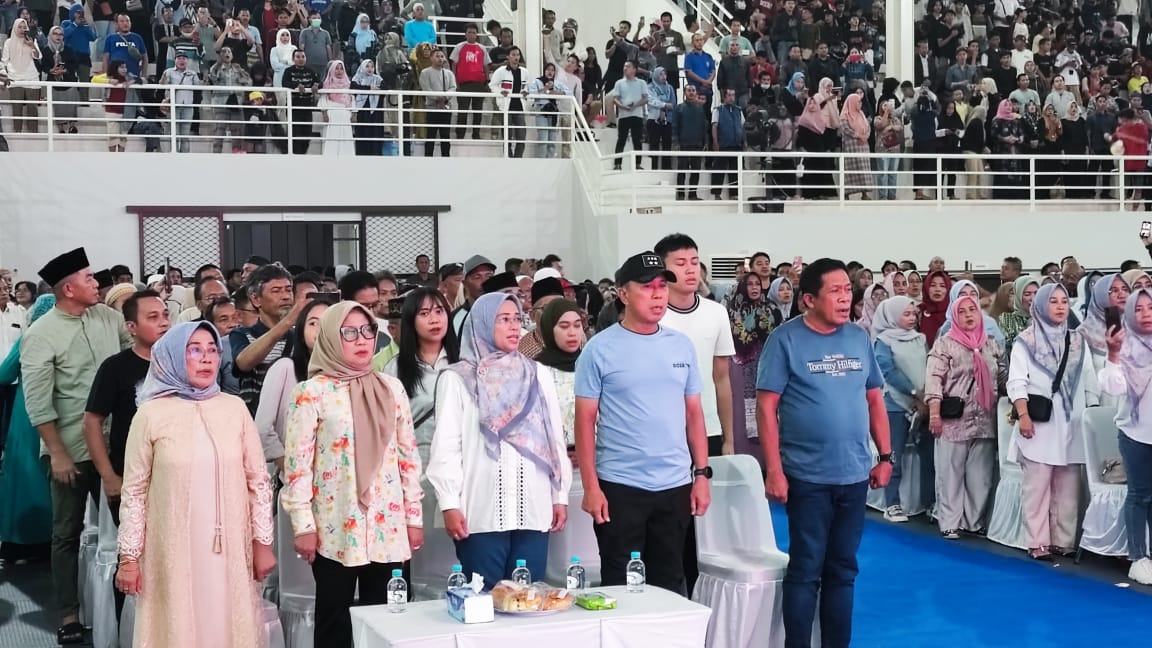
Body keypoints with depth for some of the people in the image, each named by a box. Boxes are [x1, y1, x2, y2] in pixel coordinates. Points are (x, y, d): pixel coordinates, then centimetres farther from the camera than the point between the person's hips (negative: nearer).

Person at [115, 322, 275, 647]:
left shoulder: (235, 408, 2)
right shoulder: (152, 414, -4)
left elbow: (258, 481, 6)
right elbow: (134, 491, -1)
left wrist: (263, 542, 4)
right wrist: (129, 556, -2)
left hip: (229, 550, 2)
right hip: (174, 553, -2)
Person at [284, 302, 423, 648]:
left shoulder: (392, 388, 8)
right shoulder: (312, 392, -5)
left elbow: (408, 454, 11)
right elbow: (297, 462, -6)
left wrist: (414, 516, 8)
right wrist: (303, 525, -10)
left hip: (387, 525, 3)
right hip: (335, 528, -3)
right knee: (335, 620, 5)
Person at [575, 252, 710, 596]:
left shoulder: (682, 345, 7)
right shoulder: (600, 349, -5)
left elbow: (694, 413, 12)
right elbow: (585, 421, -5)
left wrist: (702, 474, 6)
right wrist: (591, 487, -10)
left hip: (676, 485, 4)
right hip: (619, 487, -4)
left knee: (670, 582, 13)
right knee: (619, 584, 5)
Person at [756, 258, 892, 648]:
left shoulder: (859, 339, 6)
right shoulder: (786, 339, -8)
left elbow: (874, 400, 13)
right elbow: (767, 405, -10)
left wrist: (885, 456, 8)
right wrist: (774, 470, -15)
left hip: (855, 474, 4)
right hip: (808, 476, -4)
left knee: (842, 569, 13)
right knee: (806, 569, 1)